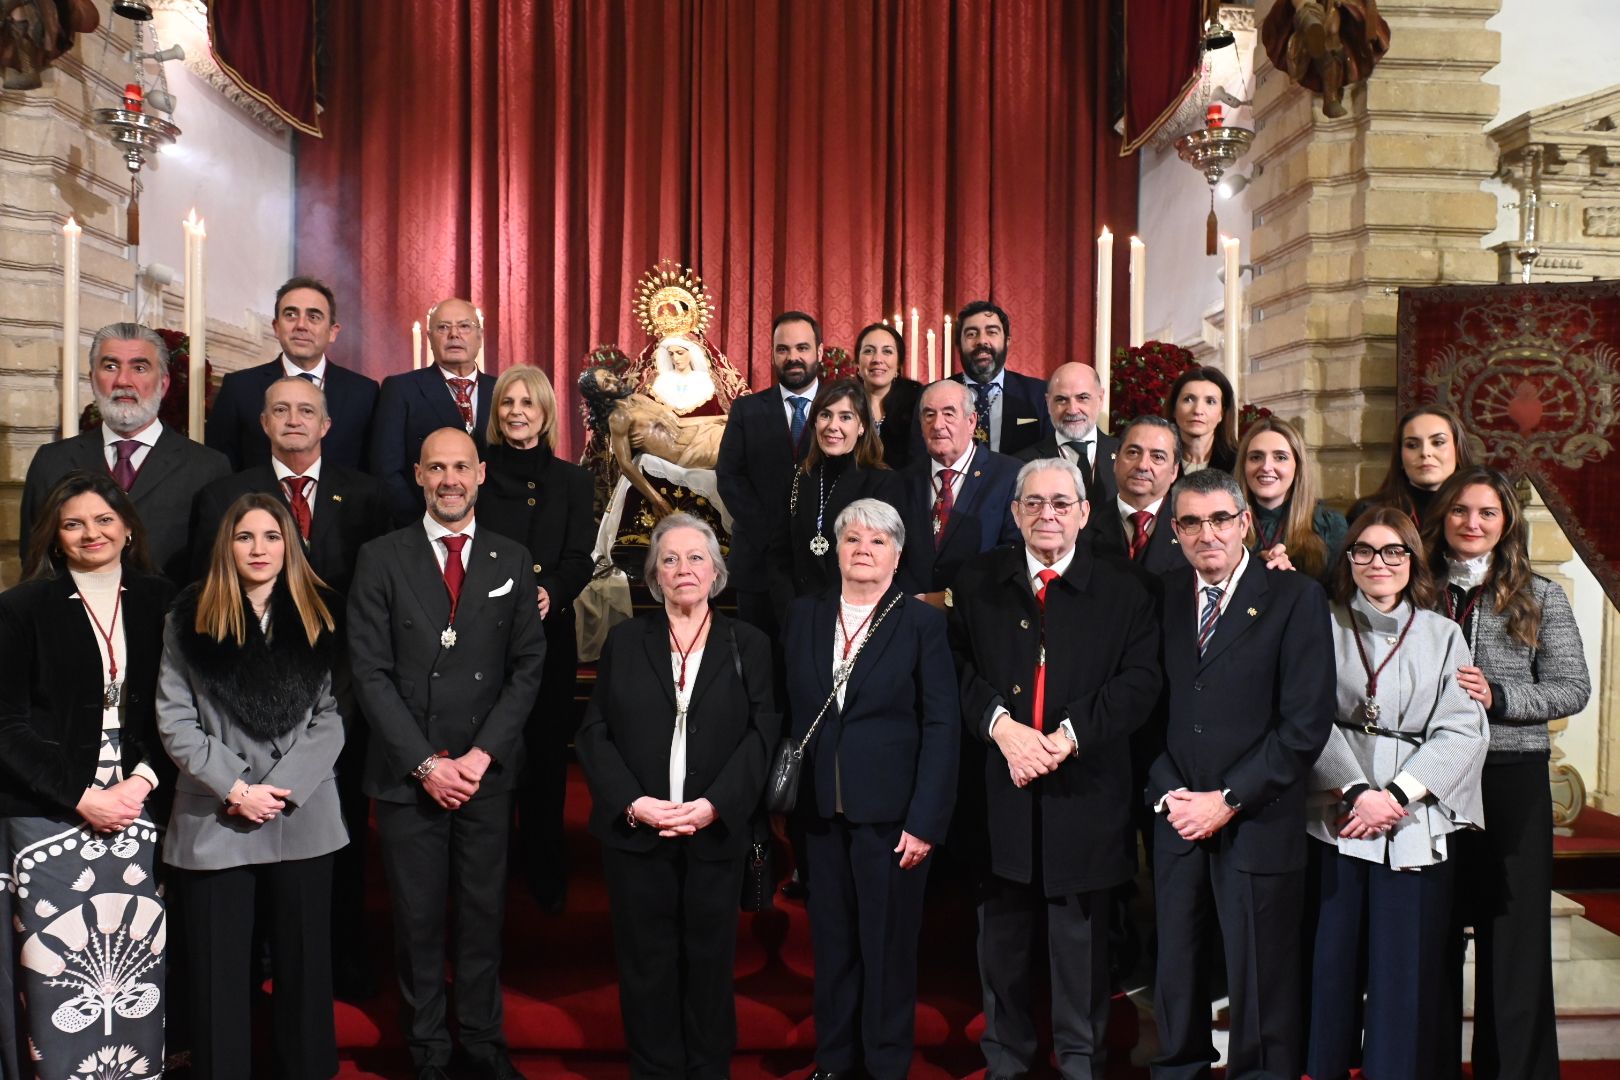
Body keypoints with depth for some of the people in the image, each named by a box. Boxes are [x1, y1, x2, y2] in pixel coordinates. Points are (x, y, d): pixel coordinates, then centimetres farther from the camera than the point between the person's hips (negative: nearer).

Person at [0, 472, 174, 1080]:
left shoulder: (159, 603, 7)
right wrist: (82, 798, -10)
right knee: (59, 970, -4)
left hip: (136, 809, 2)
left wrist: (143, 781, -8)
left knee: (134, 970, 2)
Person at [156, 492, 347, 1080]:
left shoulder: (318, 617, 5)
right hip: (214, 821, -1)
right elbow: (175, 722, -1)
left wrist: (282, 789, -10)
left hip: (303, 816, 1)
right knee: (218, 970, 6)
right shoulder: (190, 618, 3)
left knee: (305, 960, 9)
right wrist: (236, 789, -10)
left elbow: (330, 717, 1)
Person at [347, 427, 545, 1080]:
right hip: (407, 775, -1)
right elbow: (371, 672, -4)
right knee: (418, 920, 6)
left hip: (487, 775, 2)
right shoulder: (382, 559, 1)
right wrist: (424, 763, -10)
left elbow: (528, 666, 4)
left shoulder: (512, 561, 7)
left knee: (484, 915, 8)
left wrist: (481, 755, -7)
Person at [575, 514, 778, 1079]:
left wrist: (714, 805, -15)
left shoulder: (748, 644, 4)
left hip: (716, 835, 0)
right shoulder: (624, 640, 7)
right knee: (646, 965, 7)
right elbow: (594, 731, 3)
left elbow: (762, 733, -3)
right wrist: (632, 802, -11)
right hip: (635, 832, 1)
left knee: (710, 963, 8)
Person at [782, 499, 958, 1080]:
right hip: (821, 810, 3)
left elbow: (941, 727, -6)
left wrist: (924, 821, -11)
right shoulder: (804, 615, 7)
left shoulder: (922, 623, -4)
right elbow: (791, 708, 7)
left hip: (889, 812, -3)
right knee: (831, 942, 13)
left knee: (888, 945, 7)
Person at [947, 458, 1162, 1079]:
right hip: (999, 791, 1)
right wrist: (1000, 725, -17)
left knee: (1081, 936, 10)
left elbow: (1139, 683, -6)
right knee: (1002, 935, 12)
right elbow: (957, 667, -1)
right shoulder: (977, 583, 7)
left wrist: (1066, 737, -15)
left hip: (1085, 790, -1)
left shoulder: (1123, 591, 2)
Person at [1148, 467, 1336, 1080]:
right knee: (1176, 979, 10)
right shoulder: (1163, 598, 9)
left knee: (1260, 985, 5)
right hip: (1177, 821, 3)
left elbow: (1307, 723, -9)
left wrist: (1228, 800, -11)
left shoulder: (1296, 598, -4)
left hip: (1258, 824, -3)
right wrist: (1169, 792, -6)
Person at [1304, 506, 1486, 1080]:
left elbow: (1462, 731, 0)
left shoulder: (1442, 635, 8)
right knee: (1333, 963, 3)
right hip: (1334, 818, 0)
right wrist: (1355, 792, -13)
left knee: (1407, 968, 1)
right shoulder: (1326, 626, 5)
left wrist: (1397, 796, -11)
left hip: (1416, 824, 1)